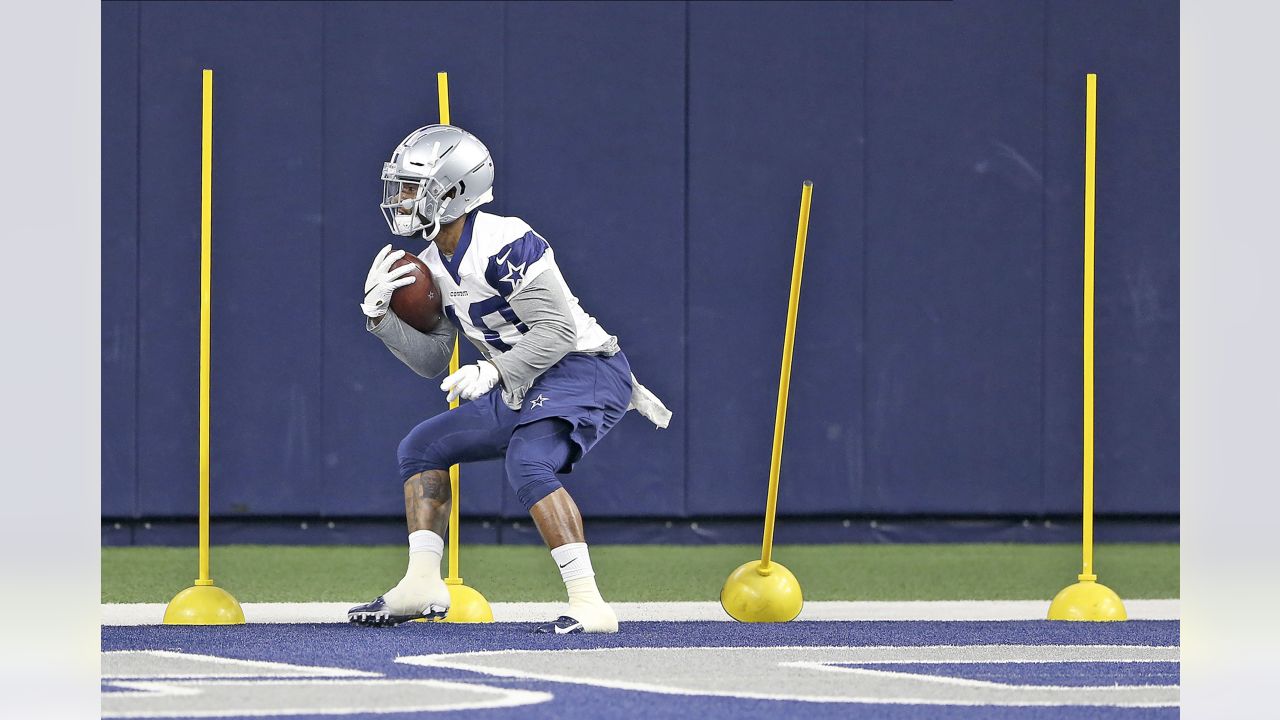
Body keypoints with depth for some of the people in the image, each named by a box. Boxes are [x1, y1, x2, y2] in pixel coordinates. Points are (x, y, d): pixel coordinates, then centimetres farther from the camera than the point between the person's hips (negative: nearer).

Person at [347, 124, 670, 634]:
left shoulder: (503, 245, -21)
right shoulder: (435, 265, 8)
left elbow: (557, 330, -23)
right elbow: (430, 359, 13)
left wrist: (492, 373, -26)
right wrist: (379, 314, 1)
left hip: (584, 372, -10)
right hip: (522, 389, 10)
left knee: (528, 464, -32)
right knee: (422, 448, 11)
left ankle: (588, 605, -34)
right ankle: (422, 585, 11)